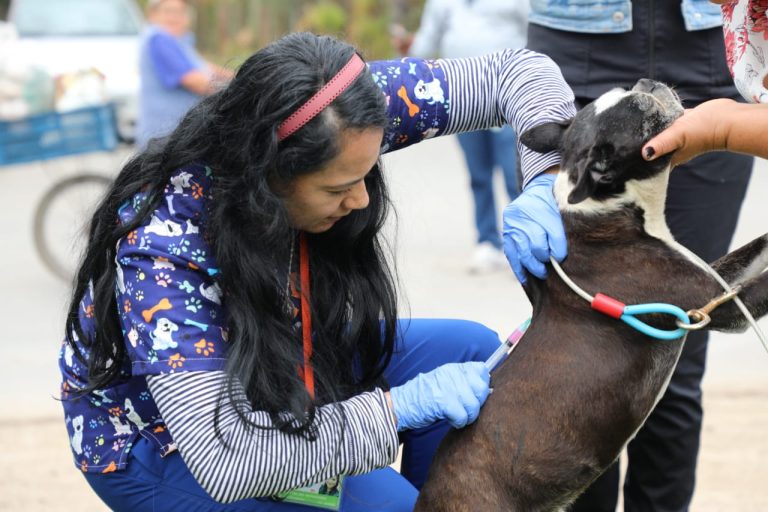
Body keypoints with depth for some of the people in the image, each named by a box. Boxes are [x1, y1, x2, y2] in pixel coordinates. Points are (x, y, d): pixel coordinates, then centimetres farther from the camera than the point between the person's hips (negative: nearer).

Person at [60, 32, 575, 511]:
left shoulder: (336, 122, -23)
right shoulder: (163, 251, -37)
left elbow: (517, 71, -16)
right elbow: (226, 463, -40)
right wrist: (404, 405, -39)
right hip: (150, 439, -6)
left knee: (472, 351, -10)